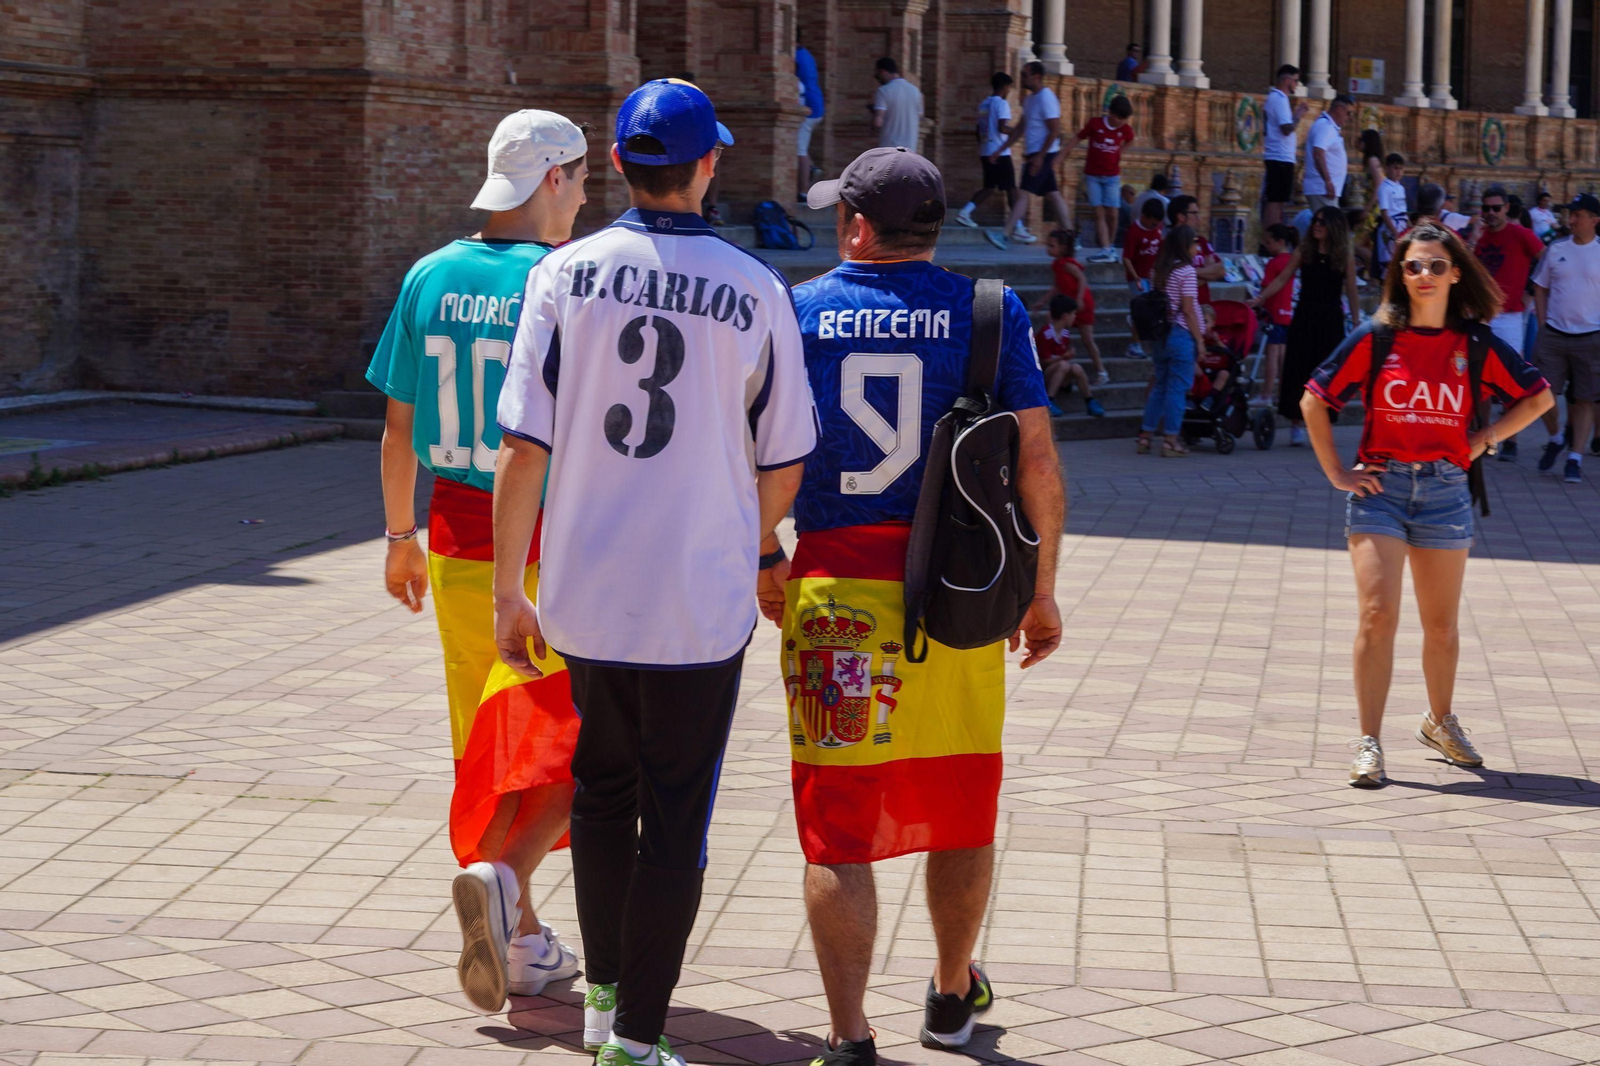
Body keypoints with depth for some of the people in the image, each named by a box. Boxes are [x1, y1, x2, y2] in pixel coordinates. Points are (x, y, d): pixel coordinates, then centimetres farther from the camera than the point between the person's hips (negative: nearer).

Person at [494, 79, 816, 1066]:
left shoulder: (565, 274, -4)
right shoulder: (755, 292, -6)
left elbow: (524, 447, -6)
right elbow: (782, 466, 0)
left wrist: (508, 592, 1)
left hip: (584, 589, 3)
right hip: (702, 599, -2)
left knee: (602, 795, 21)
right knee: (675, 818, 5)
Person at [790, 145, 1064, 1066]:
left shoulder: (798, 311, 1)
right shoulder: (988, 312, 1)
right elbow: (1038, 462, -2)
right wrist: (1043, 591, 7)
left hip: (833, 593, -1)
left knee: (837, 823, 2)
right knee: (960, 808, 18)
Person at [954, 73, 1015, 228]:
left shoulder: (984, 104, 14)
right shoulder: (1001, 103, -10)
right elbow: (1002, 128, -21)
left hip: (986, 151, 8)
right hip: (1000, 153, -8)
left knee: (988, 187, 14)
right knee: (1011, 188, -1)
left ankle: (965, 213, 0)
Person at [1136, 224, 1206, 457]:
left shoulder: (1161, 270, 10)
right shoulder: (1186, 271, -12)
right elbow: (1188, 309, -14)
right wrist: (1199, 340, -8)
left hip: (1159, 334, 7)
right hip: (1180, 335, -7)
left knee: (1160, 386, 15)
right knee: (1177, 388, -2)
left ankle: (1145, 437, 15)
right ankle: (1170, 440, -1)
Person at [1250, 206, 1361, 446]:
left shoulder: (1345, 255, 0)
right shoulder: (1303, 250, 2)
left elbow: (1351, 292, 4)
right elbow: (1282, 279, 3)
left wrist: (1356, 323, 2)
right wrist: (1259, 298, -6)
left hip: (1331, 320, 0)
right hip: (1304, 318, 0)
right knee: (1298, 371, -3)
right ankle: (1297, 424, 2)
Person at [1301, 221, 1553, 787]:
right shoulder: (1374, 339, -3)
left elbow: (1538, 397, 12)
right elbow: (1314, 400, 3)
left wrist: (1485, 439, 3)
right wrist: (1337, 473, 0)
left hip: (1445, 491, 2)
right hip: (1379, 487, -2)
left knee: (1441, 624, 12)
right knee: (1377, 616, -11)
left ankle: (1440, 721, 35)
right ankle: (1369, 743, -6)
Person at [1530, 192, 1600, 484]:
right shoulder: (1556, 250, 5)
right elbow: (1540, 288, 12)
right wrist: (1543, 324, 3)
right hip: (1553, 336, 2)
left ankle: (1575, 459, 7)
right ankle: (1556, 438, 25)